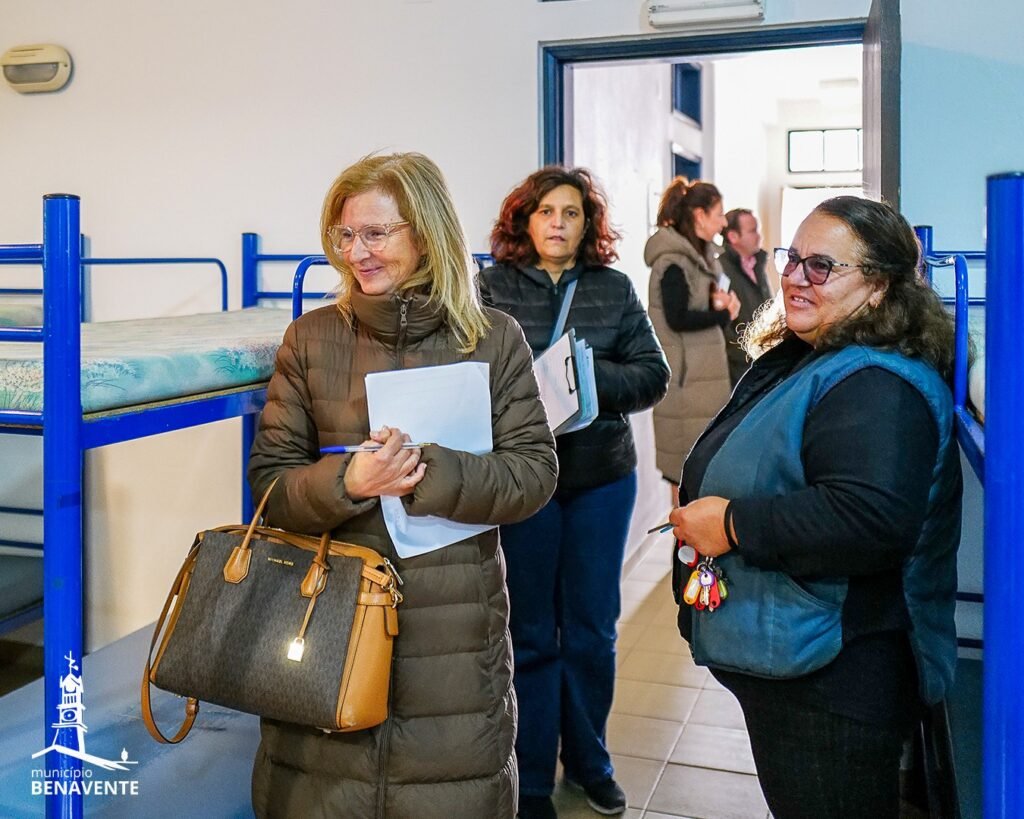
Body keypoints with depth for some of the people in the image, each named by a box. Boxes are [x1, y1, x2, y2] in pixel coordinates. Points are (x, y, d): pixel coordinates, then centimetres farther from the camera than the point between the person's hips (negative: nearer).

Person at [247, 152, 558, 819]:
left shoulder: (495, 338, 0)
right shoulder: (312, 339, 2)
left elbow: (535, 472, -4)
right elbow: (270, 480, 2)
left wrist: (430, 472, -20)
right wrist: (346, 483, -19)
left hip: (455, 627, 0)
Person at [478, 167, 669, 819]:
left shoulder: (615, 289, 5)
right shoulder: (494, 288, -2)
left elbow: (652, 375, 0)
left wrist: (591, 376, -17)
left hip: (602, 477, 2)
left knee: (592, 628, 14)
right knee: (531, 632, 8)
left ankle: (588, 759, 34)